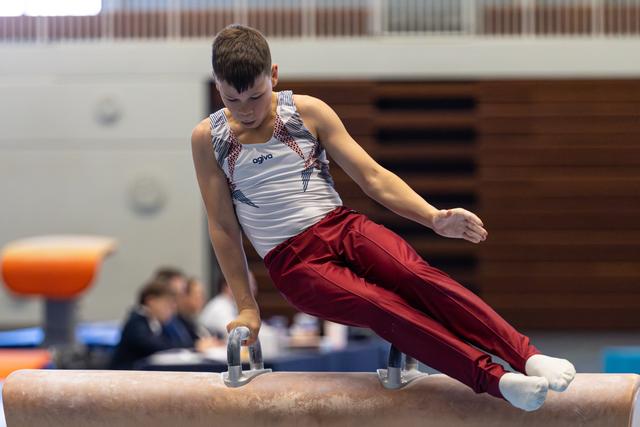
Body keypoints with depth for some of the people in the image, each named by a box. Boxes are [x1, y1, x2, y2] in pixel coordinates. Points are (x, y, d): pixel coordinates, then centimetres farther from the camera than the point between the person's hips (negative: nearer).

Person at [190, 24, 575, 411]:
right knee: (385, 309, -28)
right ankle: (495, 380, -40)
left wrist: (435, 218, -11)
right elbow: (223, 226, 5)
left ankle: (527, 355, -39)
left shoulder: (308, 112, 4)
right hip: (293, 262, -2)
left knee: (418, 276, -28)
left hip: (341, 226, 2)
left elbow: (374, 177, 3)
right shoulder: (209, 138, 1)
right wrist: (247, 307, 3)